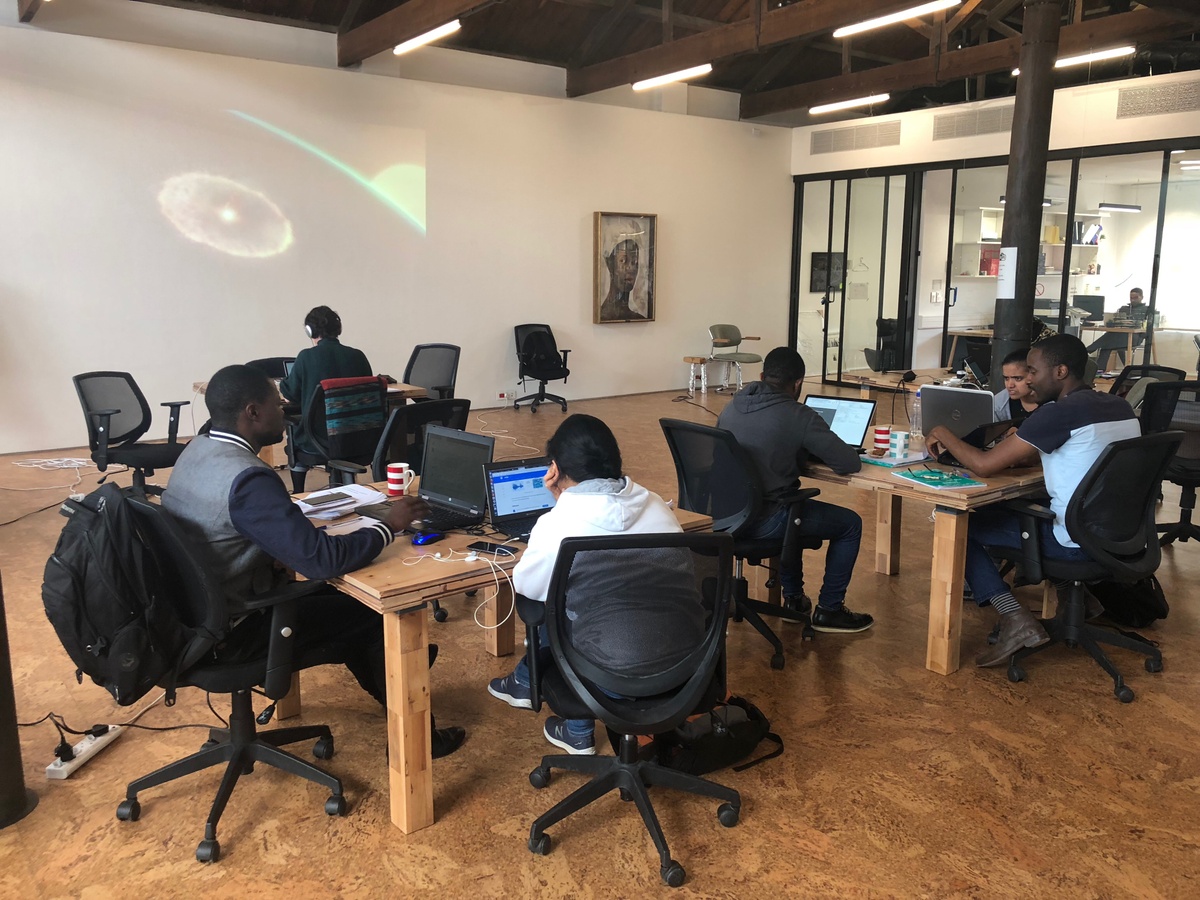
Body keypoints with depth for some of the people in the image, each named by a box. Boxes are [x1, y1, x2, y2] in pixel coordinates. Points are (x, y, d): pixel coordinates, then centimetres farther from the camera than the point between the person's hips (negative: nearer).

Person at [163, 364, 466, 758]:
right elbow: (324, 560, -32)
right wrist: (388, 525, -17)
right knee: (379, 615, 3)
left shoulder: (196, 451, 1)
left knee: (337, 598, 22)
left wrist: (275, 558, -2)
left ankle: (393, 700, 35)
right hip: (233, 632, -9)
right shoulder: (248, 478, -29)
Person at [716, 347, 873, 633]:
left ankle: (794, 599, 41)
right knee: (850, 524, 14)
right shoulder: (798, 416, -15)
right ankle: (828, 611, 23)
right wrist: (817, 449, 8)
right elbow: (851, 463, -12)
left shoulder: (732, 406, 5)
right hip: (763, 523, -7)